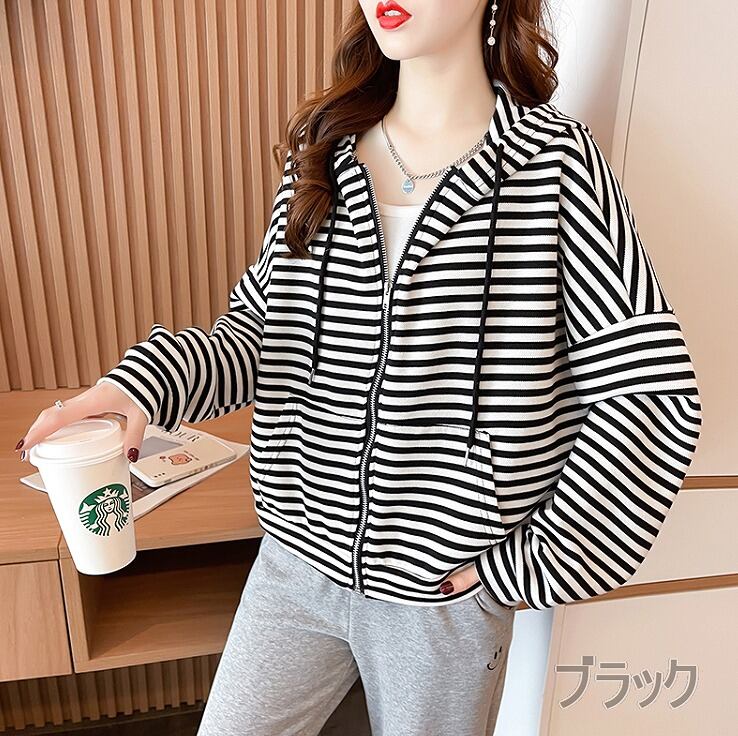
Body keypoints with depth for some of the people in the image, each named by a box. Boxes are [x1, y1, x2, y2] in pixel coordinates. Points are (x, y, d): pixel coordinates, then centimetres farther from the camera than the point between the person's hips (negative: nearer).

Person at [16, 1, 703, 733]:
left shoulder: (554, 158, -13)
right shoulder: (321, 148, -1)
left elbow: (656, 395, -15)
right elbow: (262, 329, 2)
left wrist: (524, 568, -13)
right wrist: (148, 379, -18)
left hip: (446, 588, -2)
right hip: (298, 559, 3)